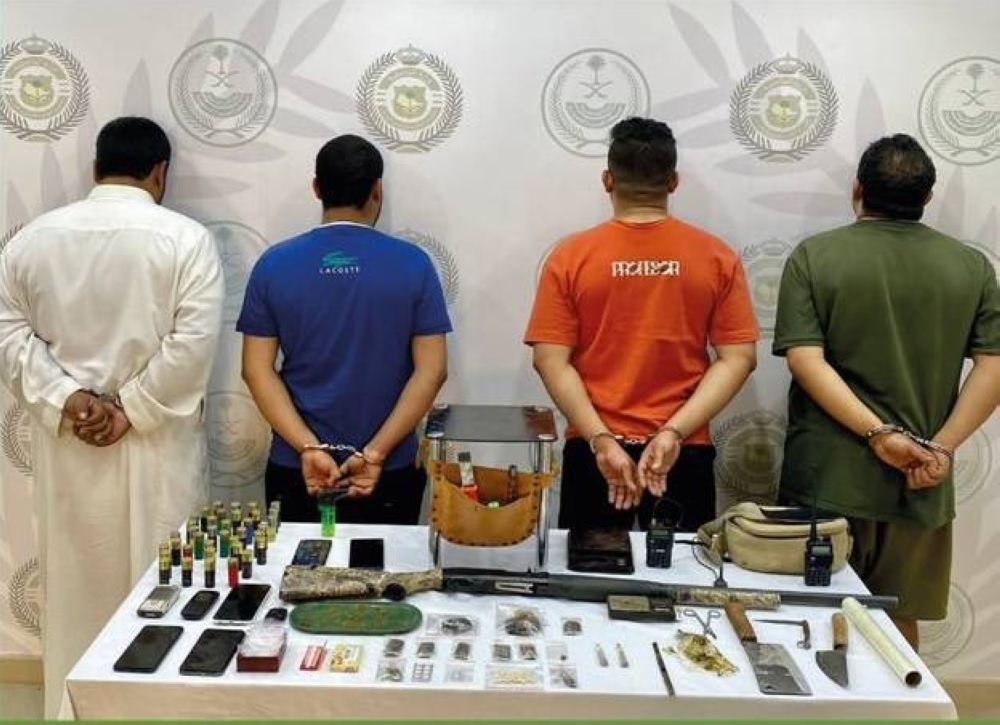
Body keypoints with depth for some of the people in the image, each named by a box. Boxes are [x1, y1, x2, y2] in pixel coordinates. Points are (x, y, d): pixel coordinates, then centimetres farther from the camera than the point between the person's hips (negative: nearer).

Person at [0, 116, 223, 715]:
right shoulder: (186, 237, -8)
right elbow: (193, 343, -17)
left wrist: (69, 400, -8)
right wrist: (132, 411, -13)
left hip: (66, 446, 4)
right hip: (159, 446, -4)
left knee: (77, 584, 15)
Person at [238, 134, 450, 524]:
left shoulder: (274, 263, -2)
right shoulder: (413, 264, -6)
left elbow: (257, 369, -6)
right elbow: (431, 370, -10)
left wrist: (308, 448, -11)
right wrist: (376, 453, -12)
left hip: (296, 467, 1)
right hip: (389, 472, -1)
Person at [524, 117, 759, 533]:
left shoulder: (571, 256, -4)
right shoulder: (716, 256, -2)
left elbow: (550, 360, -9)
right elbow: (738, 358, -6)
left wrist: (601, 440, -12)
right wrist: (674, 432, -11)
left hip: (592, 449, 0)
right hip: (686, 451, 1)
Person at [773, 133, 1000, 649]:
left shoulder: (814, 255, -3)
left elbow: (805, 359, -14)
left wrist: (878, 432, -15)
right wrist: (942, 448, -7)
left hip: (827, 476, -2)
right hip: (919, 482, 2)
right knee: (898, 625, 16)